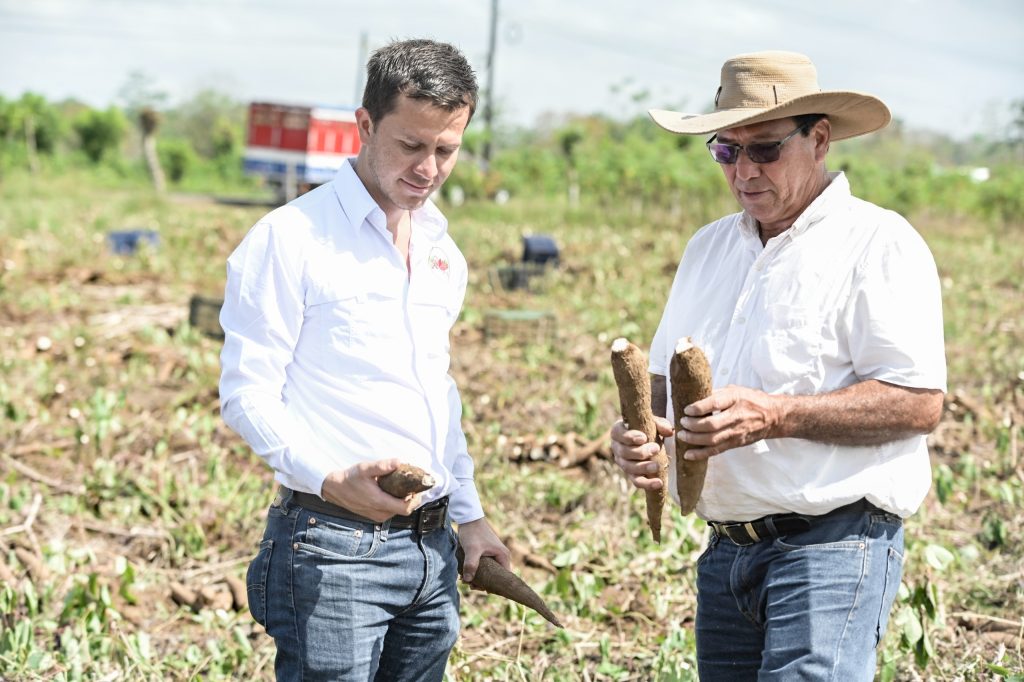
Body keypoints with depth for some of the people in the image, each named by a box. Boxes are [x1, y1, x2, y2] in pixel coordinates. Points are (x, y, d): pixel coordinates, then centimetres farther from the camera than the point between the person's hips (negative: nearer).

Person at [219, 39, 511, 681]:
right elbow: (247, 394, -12)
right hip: (332, 546, -7)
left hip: (431, 546, 7)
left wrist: (470, 515, 20)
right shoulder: (291, 238, -8)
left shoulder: (442, 251, 14)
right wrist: (331, 479, -25)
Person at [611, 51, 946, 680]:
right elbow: (665, 374, 23)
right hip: (726, 552, 7)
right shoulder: (709, 247, 17)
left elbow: (920, 404, -14)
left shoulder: (877, 244, -6)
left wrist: (776, 415, -22)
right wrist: (640, 428, 0)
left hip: (833, 548, -7)